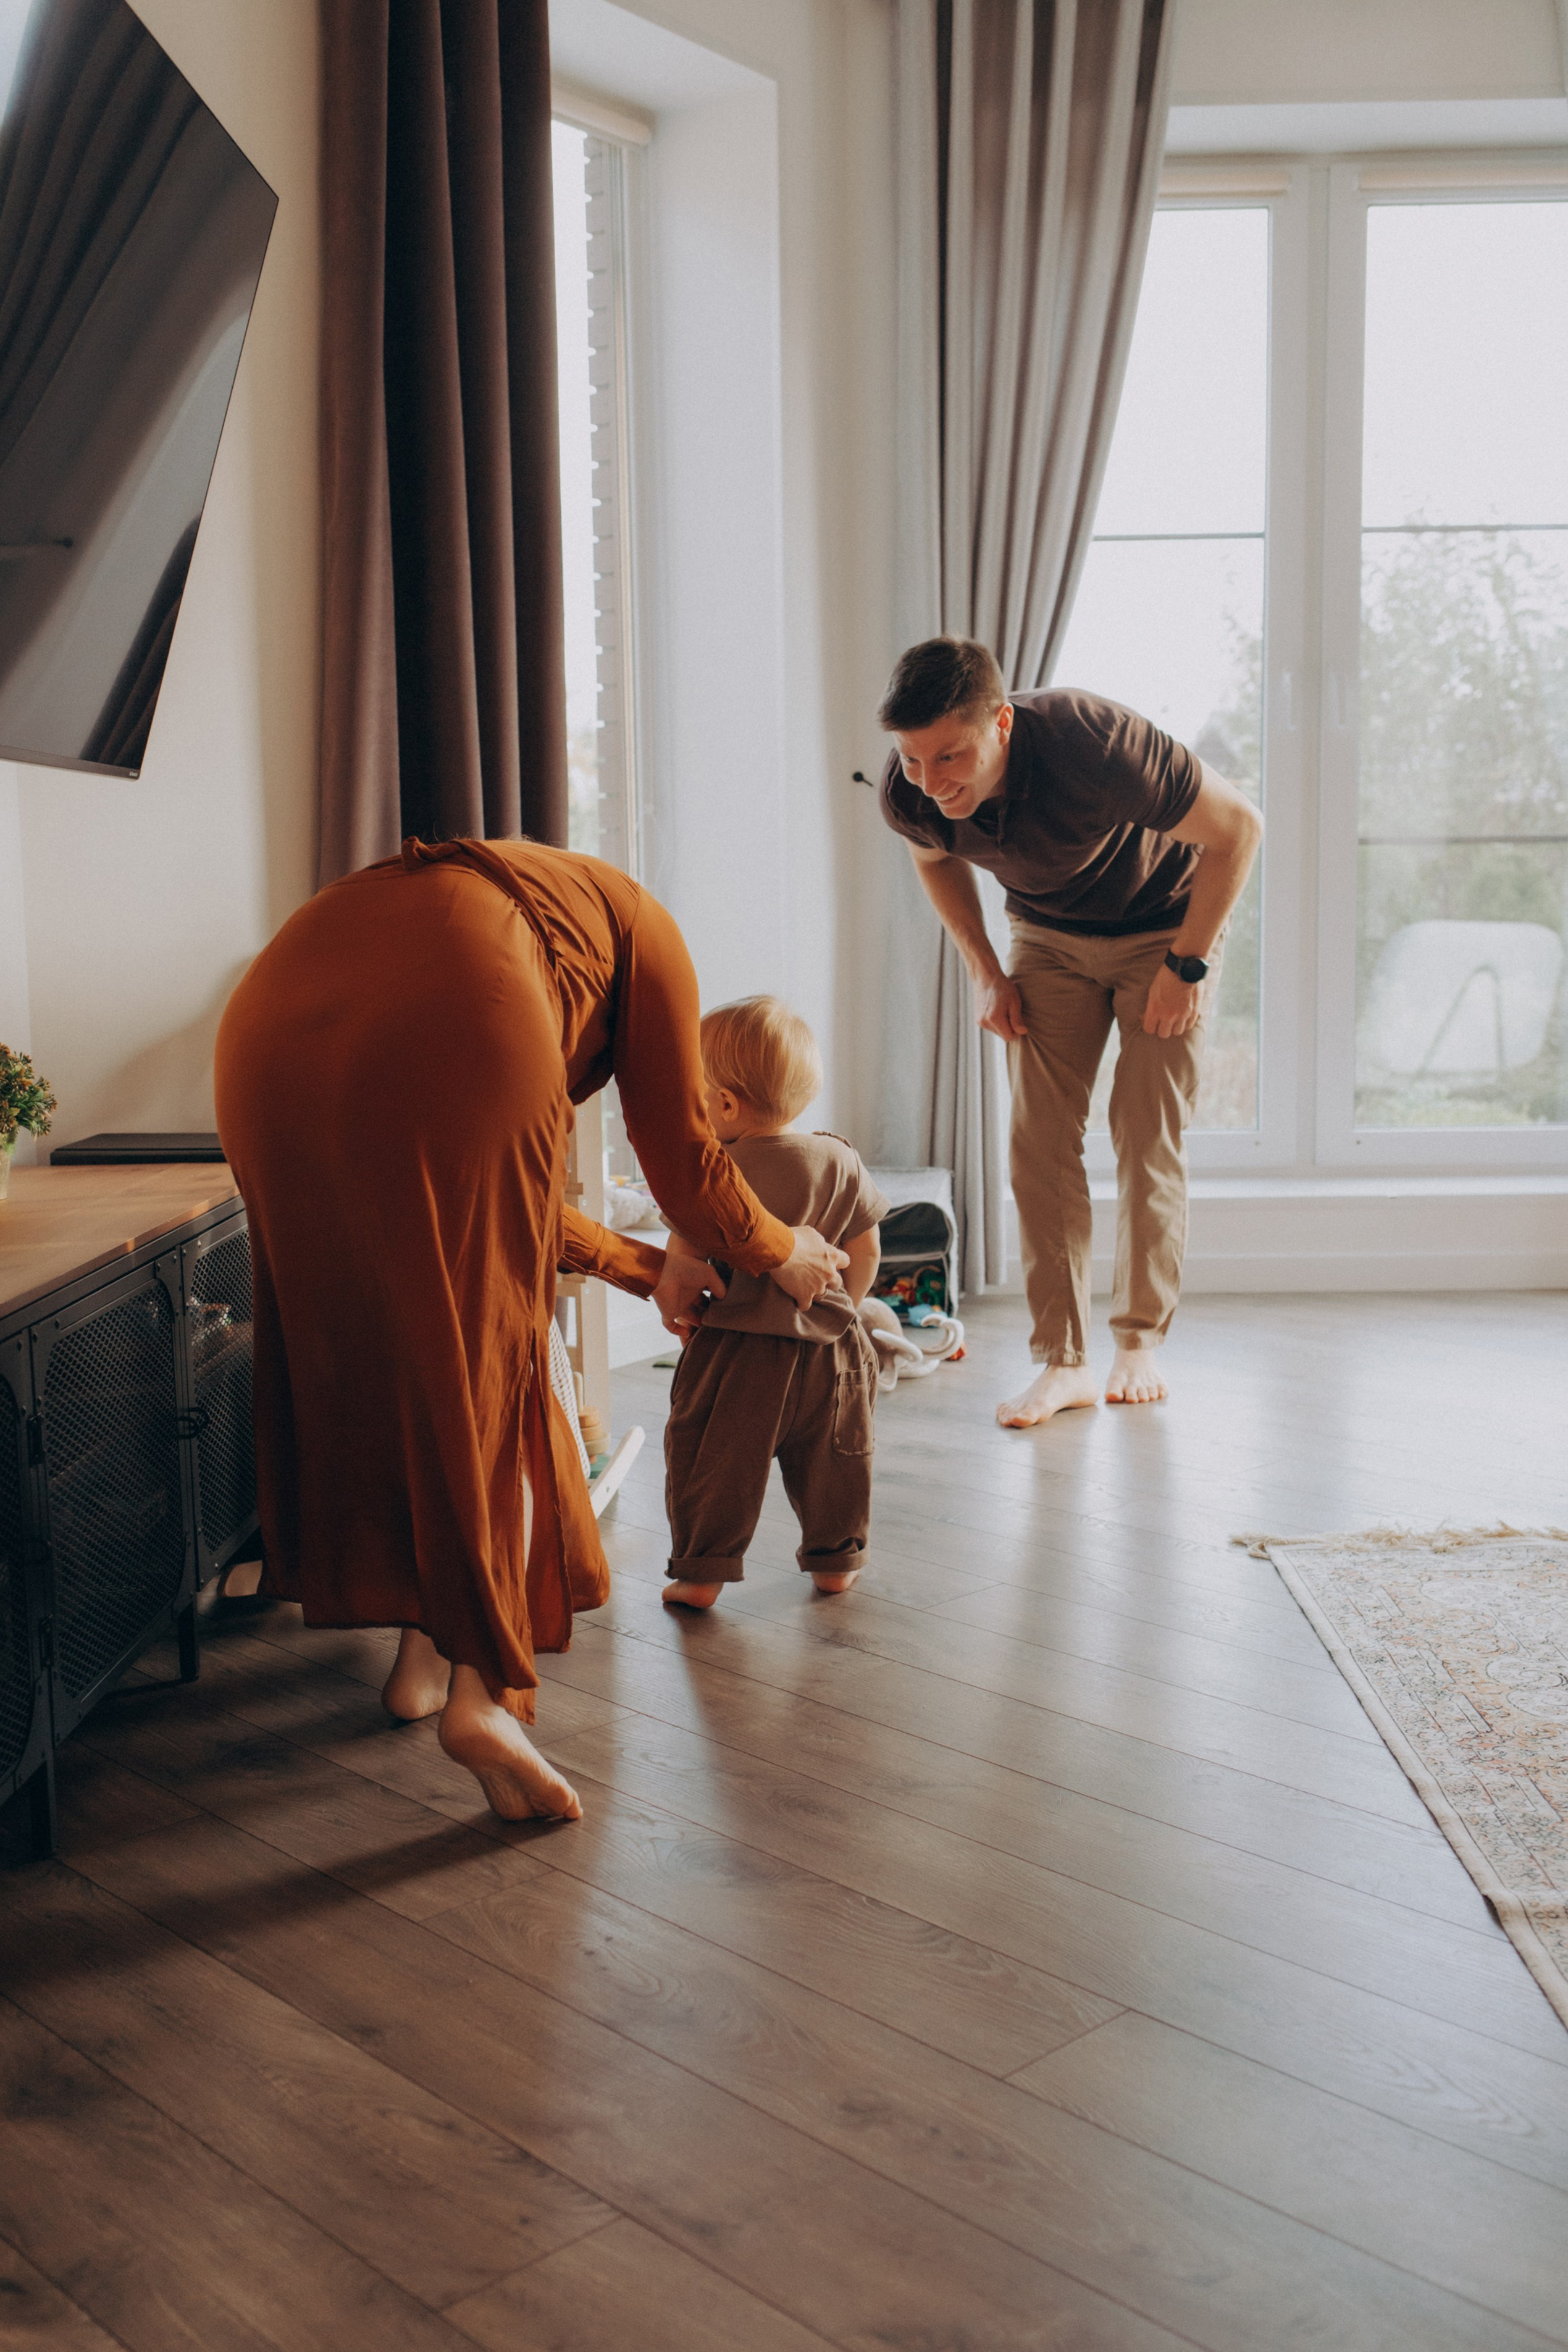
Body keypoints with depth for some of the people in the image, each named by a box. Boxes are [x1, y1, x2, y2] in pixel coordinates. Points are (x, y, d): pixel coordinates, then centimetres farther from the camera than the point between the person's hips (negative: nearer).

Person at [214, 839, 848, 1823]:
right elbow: (683, 1154, 25)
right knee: (480, 1368, 8)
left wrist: (643, 1267, 58)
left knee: (366, 1347, 19)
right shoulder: (639, 925, 28)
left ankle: (423, 1649, 28)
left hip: (271, 1033, 6)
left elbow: (509, 1194, 46)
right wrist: (781, 1252, 43)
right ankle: (482, 1680, 3)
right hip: (445, 1040, -6)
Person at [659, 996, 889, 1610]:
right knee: (832, 1459, 19)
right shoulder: (840, 1162, 0)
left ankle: (701, 1571, 12)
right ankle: (836, 1559, 30)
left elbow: (684, 1256, -8)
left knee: (713, 1462, 8)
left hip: (733, 1349, -3)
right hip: (825, 1347, 4)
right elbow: (865, 1252, 5)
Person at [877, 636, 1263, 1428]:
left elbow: (1237, 826, -24)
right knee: (1039, 1139, -8)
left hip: (1164, 924, -3)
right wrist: (985, 971, -4)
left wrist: (1187, 966, -21)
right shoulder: (908, 792, -25)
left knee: (1148, 1136, -6)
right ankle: (1062, 1361, -3)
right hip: (1048, 935, 4)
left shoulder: (1095, 749, -39)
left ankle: (1140, 1342, 11)